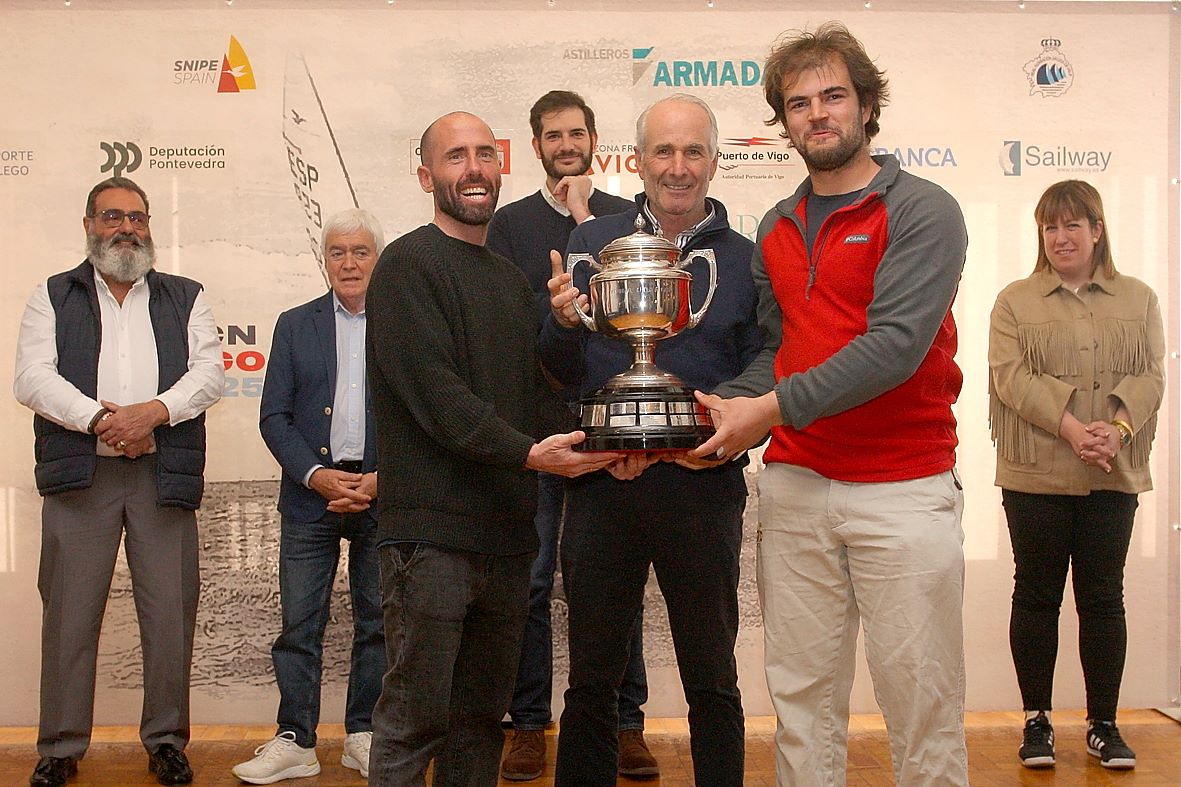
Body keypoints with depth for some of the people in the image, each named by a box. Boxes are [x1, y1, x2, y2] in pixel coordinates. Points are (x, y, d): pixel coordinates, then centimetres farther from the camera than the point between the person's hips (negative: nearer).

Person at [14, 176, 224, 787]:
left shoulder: (185, 298, 16)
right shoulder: (53, 297, 14)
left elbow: (210, 373, 3)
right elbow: (32, 378, 1)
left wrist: (154, 411, -14)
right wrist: (99, 420, -13)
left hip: (164, 475, 1)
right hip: (80, 475, 0)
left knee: (171, 616, 1)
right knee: (70, 615, 2)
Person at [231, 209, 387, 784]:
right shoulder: (295, 325, 8)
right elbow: (274, 417, 3)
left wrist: (382, 479, -10)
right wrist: (316, 475, -11)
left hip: (384, 495, 0)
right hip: (311, 492, 1)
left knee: (377, 621, 8)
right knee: (299, 622, 1)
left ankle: (364, 735, 21)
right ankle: (294, 741, 11)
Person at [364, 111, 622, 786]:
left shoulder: (512, 279, 20)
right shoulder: (409, 264, -5)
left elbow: (536, 392, 15)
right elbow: (434, 393, -15)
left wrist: (591, 448, -3)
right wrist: (528, 452, -24)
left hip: (506, 533, 7)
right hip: (432, 528, -7)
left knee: (482, 717, 14)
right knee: (417, 718, -3)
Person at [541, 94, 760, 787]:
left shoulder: (744, 259, 4)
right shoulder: (591, 243, 6)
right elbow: (560, 372, 5)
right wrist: (565, 323, -15)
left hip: (702, 487, 0)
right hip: (603, 483, 1)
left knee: (712, 681, 12)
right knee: (592, 677, 12)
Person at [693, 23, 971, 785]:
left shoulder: (922, 210, -5)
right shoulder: (776, 230, 14)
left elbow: (896, 343, -17)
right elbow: (778, 348, 14)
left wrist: (772, 408, -19)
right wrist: (722, 412, -4)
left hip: (903, 489, -5)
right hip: (795, 486, 5)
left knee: (922, 698, 3)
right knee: (802, 695, 11)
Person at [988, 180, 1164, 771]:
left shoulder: (1139, 300, 11)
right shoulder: (1016, 301, 5)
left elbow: (1150, 374, 2)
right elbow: (1011, 375, -8)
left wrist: (1118, 427, -17)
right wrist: (1071, 426, -20)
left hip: (1113, 476, 2)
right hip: (1036, 474, -1)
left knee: (1103, 595, 7)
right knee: (1037, 594, 5)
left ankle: (1103, 723, 18)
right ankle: (1037, 720, 16)